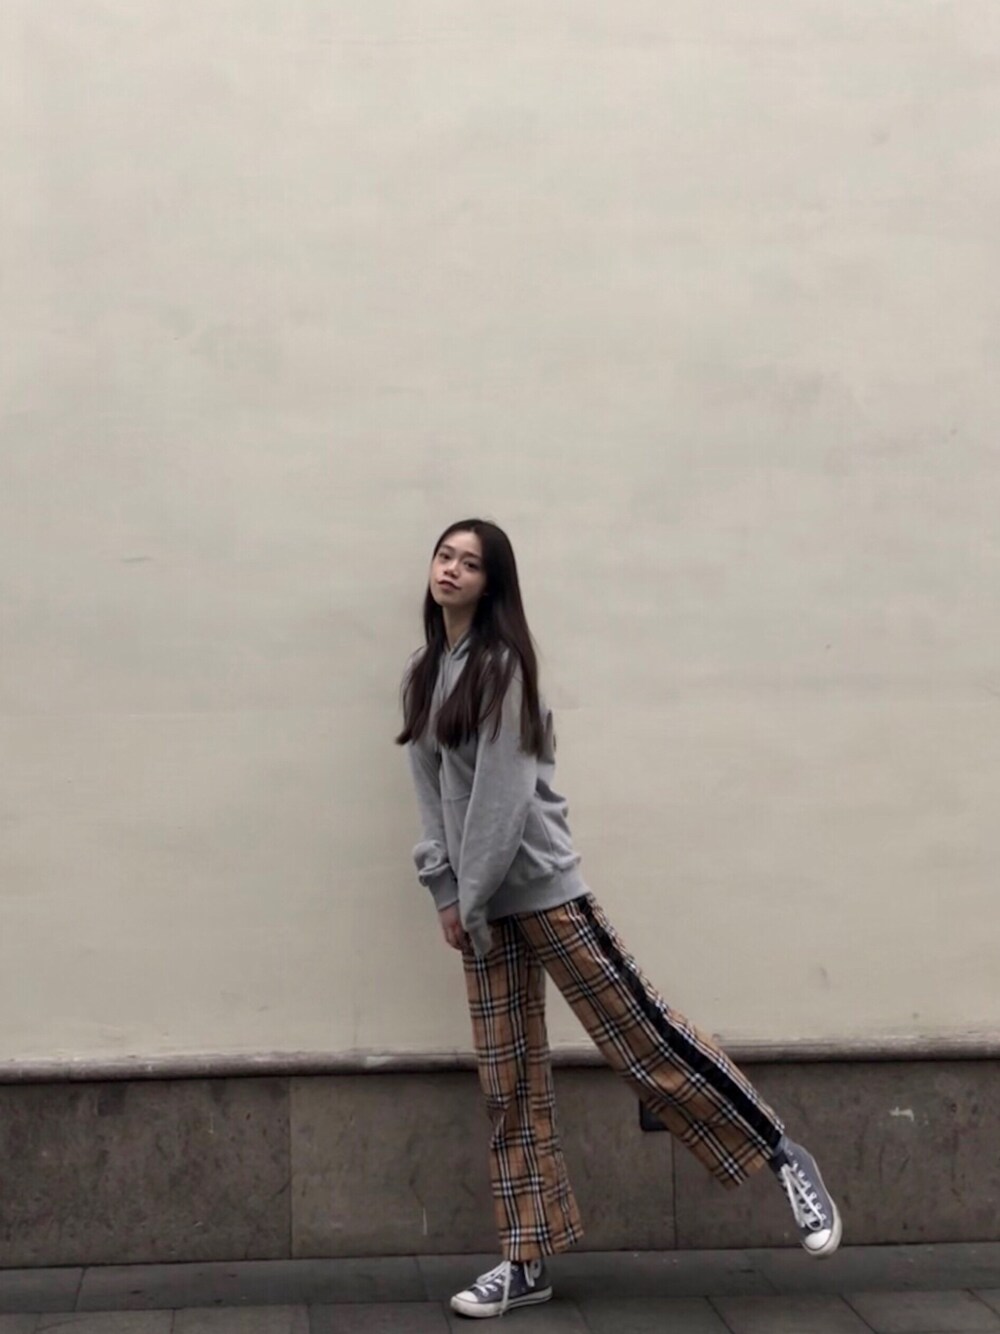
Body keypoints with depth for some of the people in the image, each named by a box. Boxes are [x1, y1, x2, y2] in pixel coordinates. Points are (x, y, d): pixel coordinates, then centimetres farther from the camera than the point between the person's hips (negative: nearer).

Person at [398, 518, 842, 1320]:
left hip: (541, 885, -7)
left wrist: (473, 897, -13)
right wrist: (444, 890, 5)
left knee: (639, 1030, -6)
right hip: (478, 896, 7)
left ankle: (784, 1157, 9)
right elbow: (429, 792, 13)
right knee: (509, 1084, 7)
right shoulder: (424, 674, 14)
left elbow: (503, 791, -15)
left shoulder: (503, 662, -10)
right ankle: (526, 1261, 12)